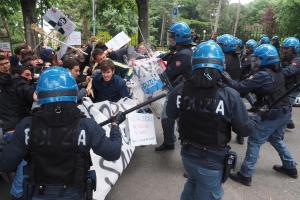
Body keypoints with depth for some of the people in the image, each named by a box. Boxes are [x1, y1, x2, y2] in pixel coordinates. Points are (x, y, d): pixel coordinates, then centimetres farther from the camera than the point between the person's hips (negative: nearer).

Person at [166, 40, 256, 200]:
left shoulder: (180, 90, -17)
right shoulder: (230, 96, -26)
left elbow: (171, 114, 2)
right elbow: (245, 130, -15)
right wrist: (257, 117, 6)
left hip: (187, 154, 3)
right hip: (212, 161, -3)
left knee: (193, 182, 34)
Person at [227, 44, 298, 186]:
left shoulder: (263, 75, -20)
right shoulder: (278, 72, 6)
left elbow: (241, 88, -22)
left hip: (272, 115, -9)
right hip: (284, 112, 9)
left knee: (254, 142, -2)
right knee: (276, 139, 27)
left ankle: (245, 175, 3)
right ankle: (290, 167, 41)